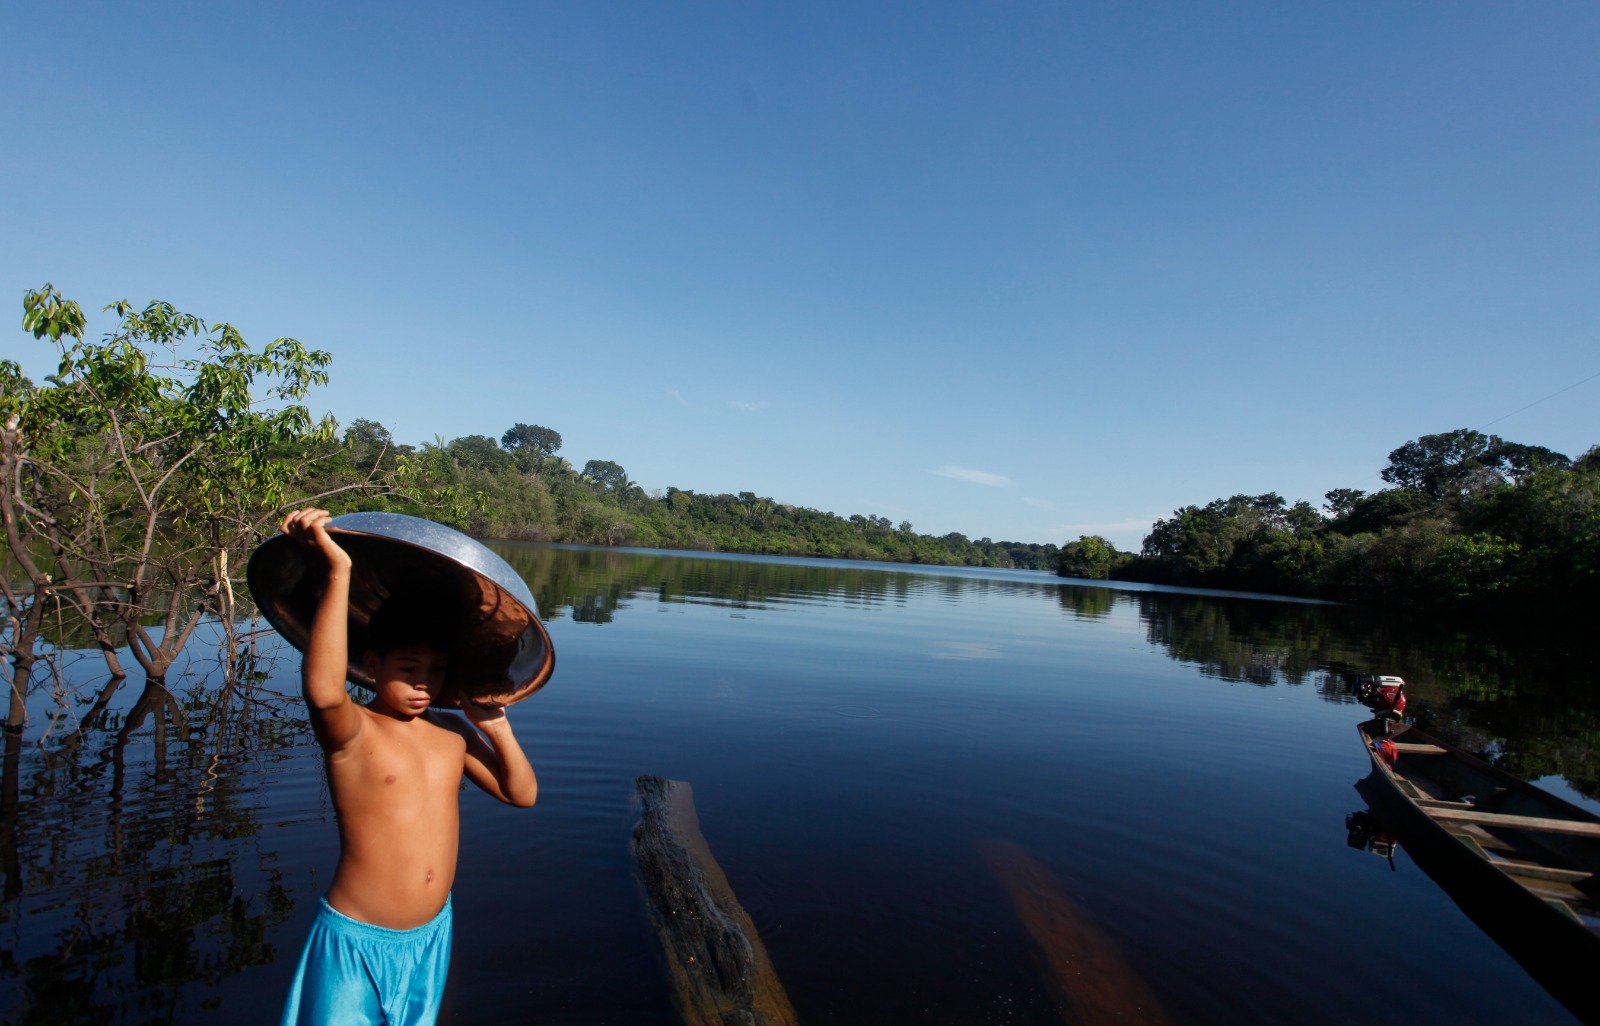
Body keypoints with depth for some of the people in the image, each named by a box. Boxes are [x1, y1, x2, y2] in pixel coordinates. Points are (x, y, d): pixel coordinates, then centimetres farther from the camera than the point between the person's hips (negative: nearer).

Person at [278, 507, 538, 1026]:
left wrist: (498, 729, -13)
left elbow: (522, 793, 2)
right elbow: (323, 690, -42)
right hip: (357, 943, -5)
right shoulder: (352, 731, -18)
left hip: (431, 936, 5)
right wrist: (338, 570, -45)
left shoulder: (453, 732, -1)